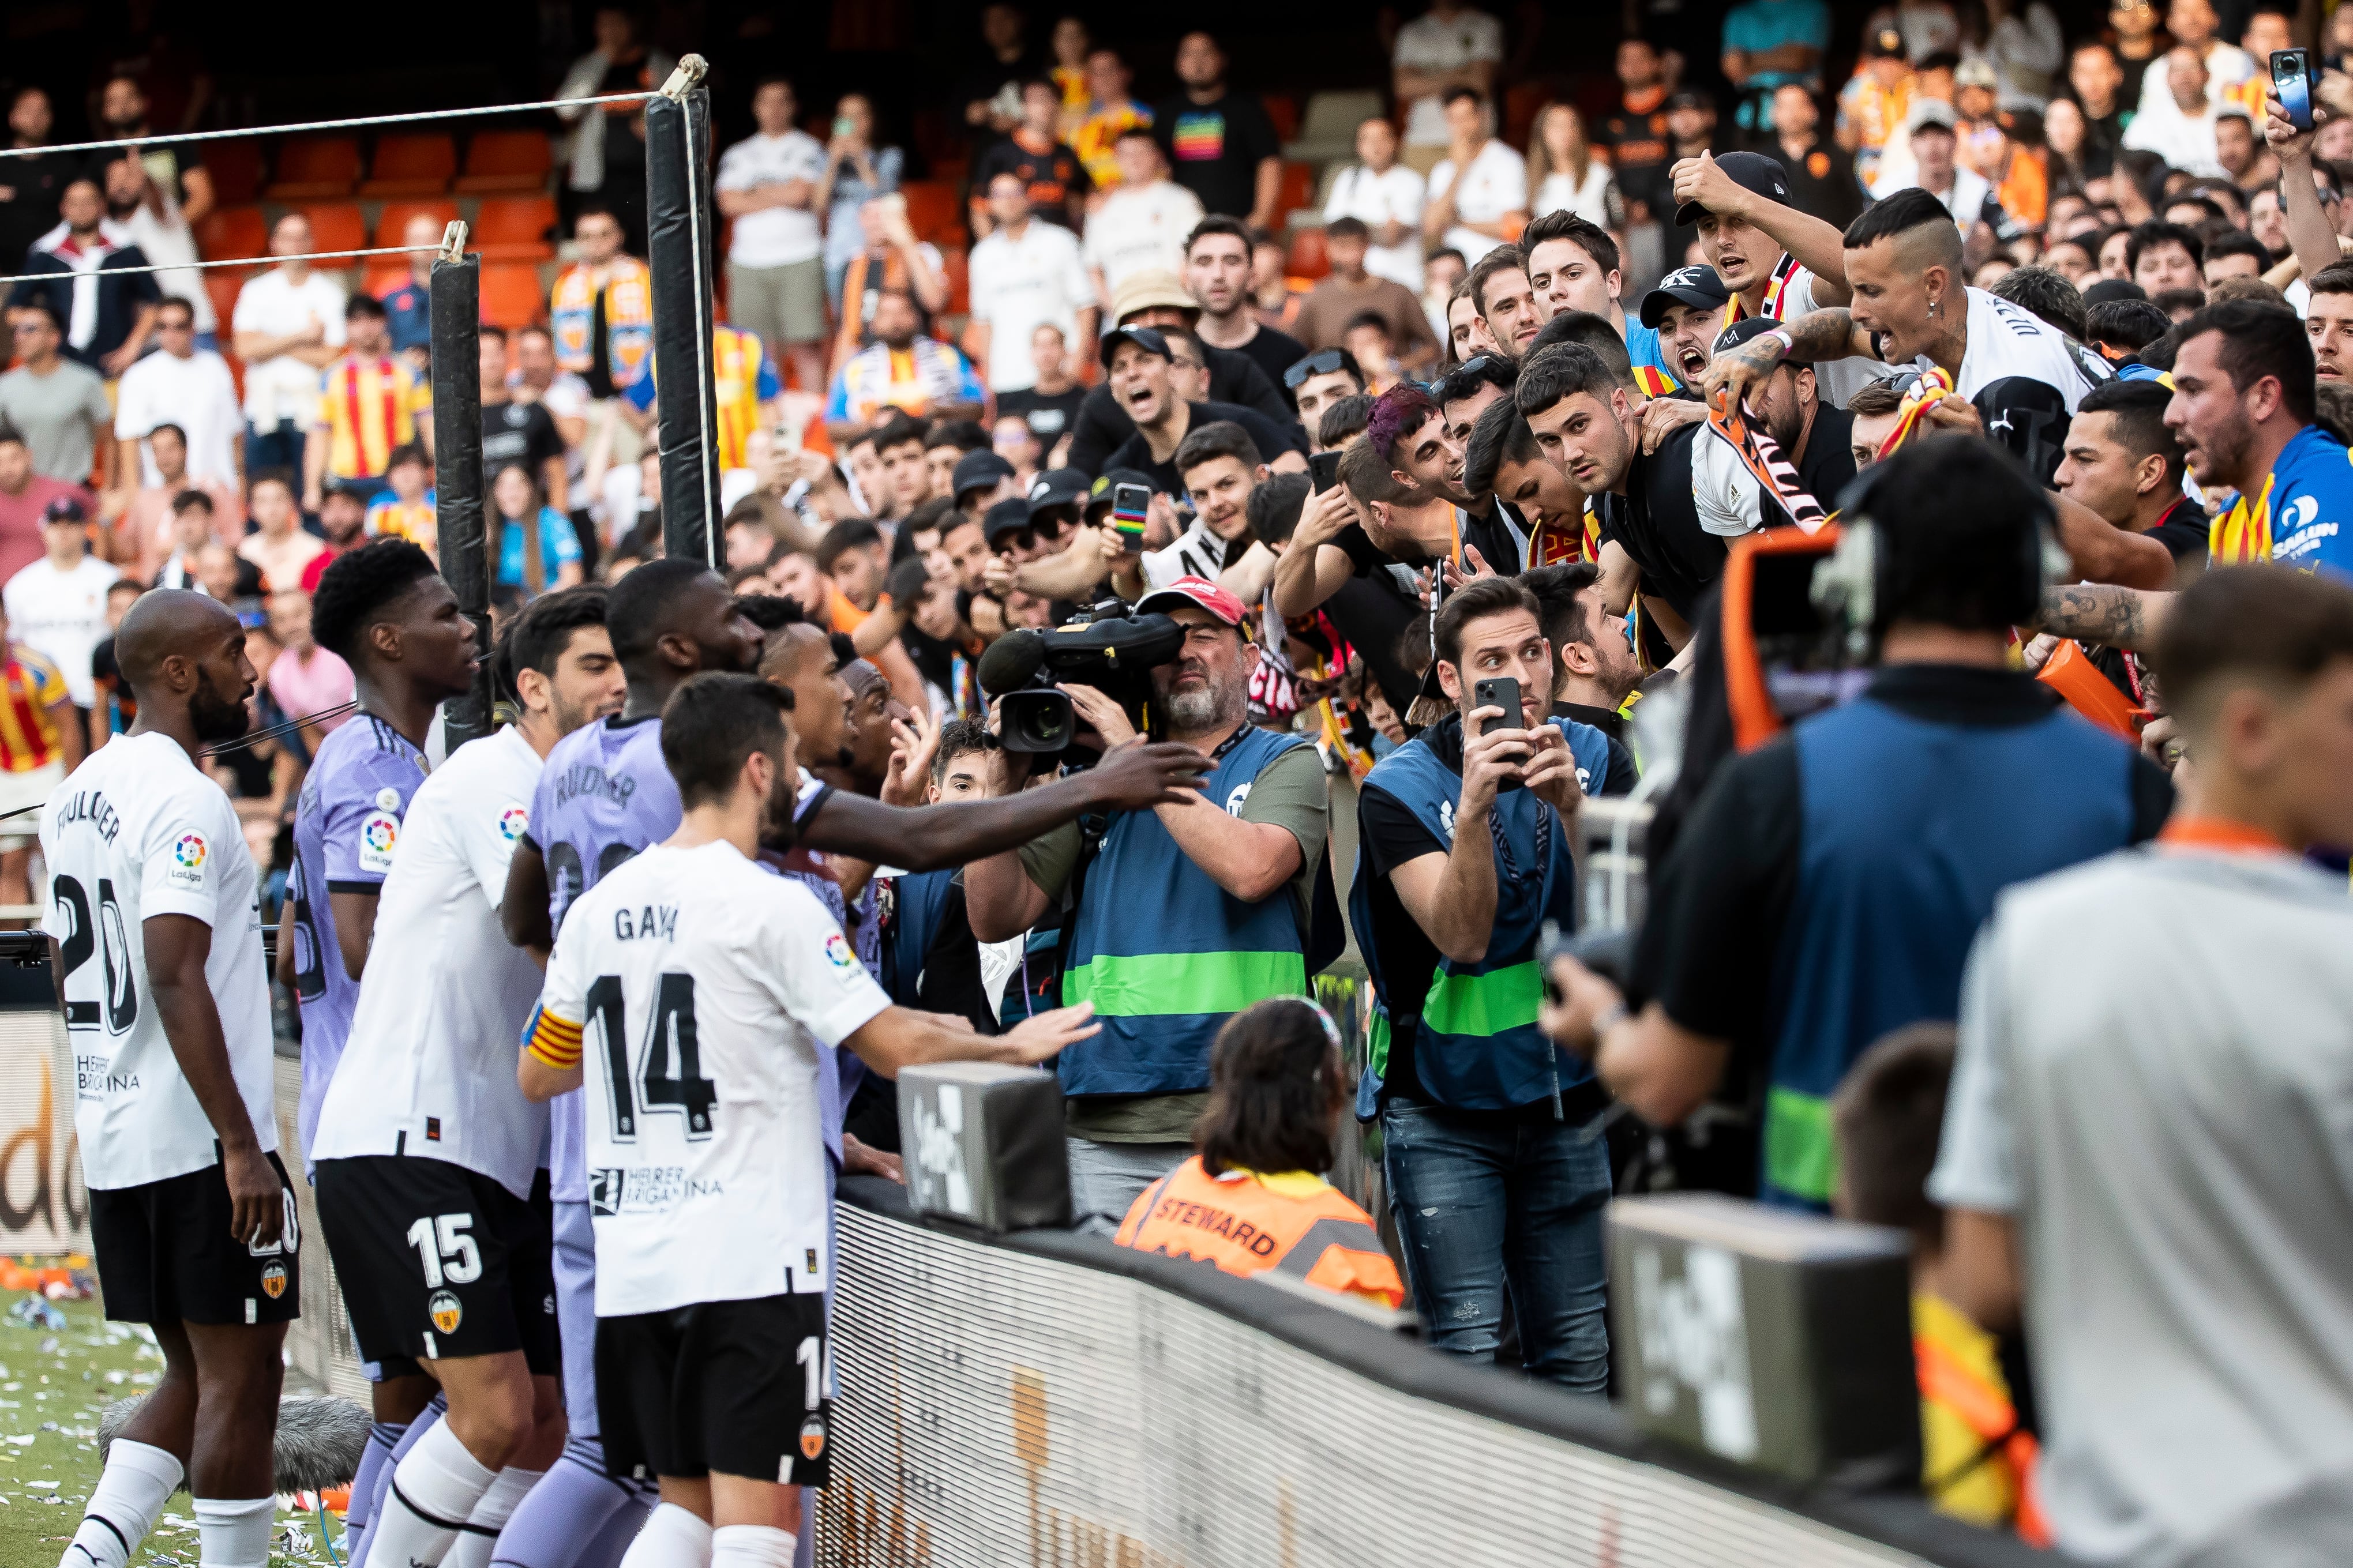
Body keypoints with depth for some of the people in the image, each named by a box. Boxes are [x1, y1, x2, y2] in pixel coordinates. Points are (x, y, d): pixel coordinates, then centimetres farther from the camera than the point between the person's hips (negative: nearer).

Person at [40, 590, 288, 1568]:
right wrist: (242, 1145, -23)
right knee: (240, 1379, -1)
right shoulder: (183, 801, -14)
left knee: (196, 1378, 14)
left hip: (111, 1142, 9)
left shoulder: (75, 798, 15)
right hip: (200, 1141, -9)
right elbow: (176, 979, -23)